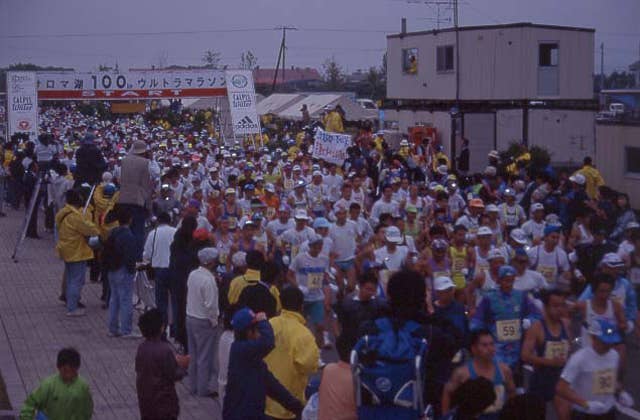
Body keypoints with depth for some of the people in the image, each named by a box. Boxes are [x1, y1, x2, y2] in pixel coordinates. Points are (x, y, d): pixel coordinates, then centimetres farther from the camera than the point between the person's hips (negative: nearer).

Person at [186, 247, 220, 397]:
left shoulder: (192, 274, 1)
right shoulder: (209, 279, -23)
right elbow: (210, 305, -23)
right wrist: (214, 321, -10)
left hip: (190, 317, 8)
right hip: (204, 322, -8)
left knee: (193, 355, 17)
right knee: (205, 357, 4)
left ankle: (194, 386, 26)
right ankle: (203, 389, 11)